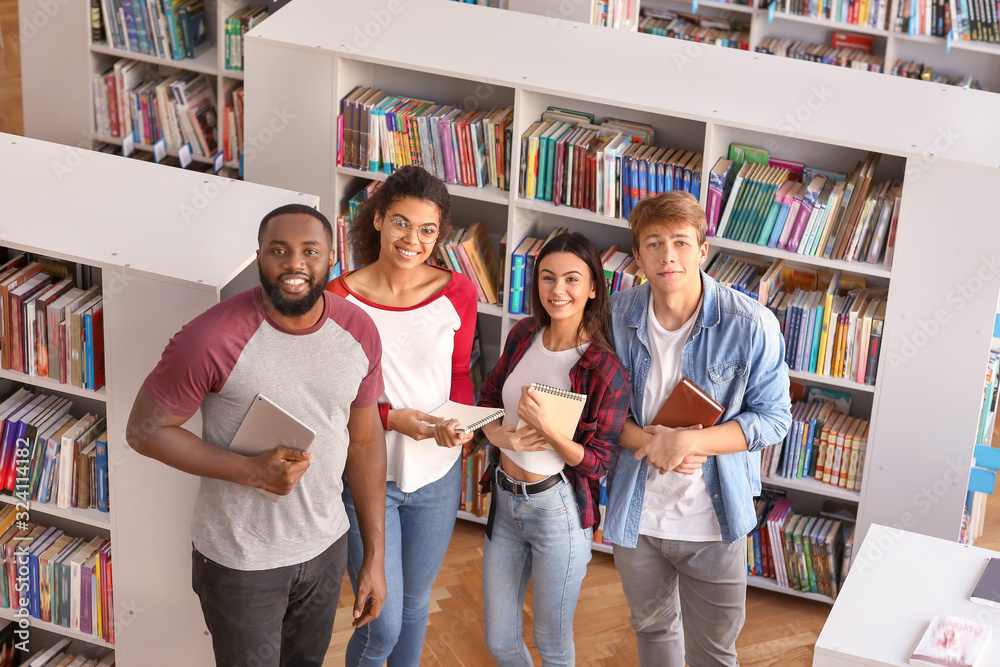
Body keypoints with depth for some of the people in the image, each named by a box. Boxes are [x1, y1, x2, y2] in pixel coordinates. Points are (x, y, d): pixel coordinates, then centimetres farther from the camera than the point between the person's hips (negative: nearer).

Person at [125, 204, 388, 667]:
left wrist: (374, 556, 4)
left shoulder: (358, 331, -7)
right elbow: (145, 429, -15)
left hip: (325, 547, 5)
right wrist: (253, 471, -25)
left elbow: (366, 440, 3)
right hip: (240, 560, -5)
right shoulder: (213, 338, -24)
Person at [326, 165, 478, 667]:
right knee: (382, 625, -2)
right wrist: (391, 418, -22)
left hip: (437, 474, 3)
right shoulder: (340, 298, -15)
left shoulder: (457, 293, -6)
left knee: (415, 602, 22)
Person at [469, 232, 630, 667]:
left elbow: (597, 462, -14)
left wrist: (547, 430, -29)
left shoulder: (606, 370, -18)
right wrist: (498, 434, -9)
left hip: (558, 509, -5)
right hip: (504, 499, 5)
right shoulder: (523, 335, 0)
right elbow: (489, 397, 13)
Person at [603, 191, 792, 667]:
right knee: (651, 627, 25)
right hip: (636, 514, 3)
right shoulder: (616, 316, -9)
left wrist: (688, 440, -25)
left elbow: (772, 417, -12)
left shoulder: (750, 324, -17)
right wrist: (649, 440, -19)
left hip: (713, 520, -3)